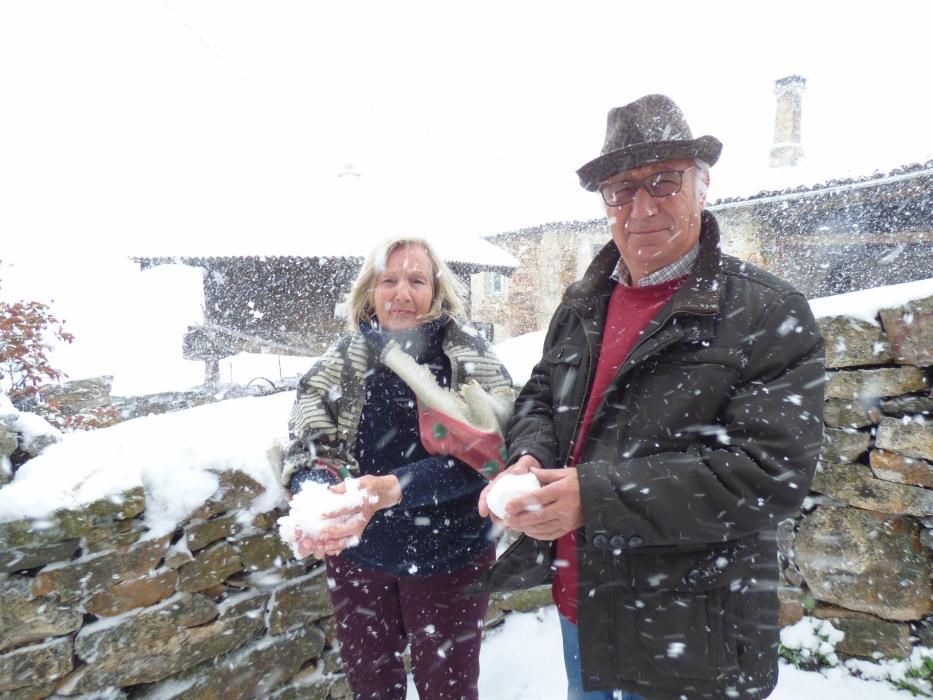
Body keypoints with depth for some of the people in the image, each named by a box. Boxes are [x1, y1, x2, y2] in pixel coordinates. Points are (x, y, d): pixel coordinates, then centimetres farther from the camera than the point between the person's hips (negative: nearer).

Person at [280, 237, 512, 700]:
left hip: (449, 555, -2)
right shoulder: (341, 362, -7)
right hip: (357, 554, 3)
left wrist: (393, 489, -35)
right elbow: (307, 448, -9)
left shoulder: (470, 360, -13)